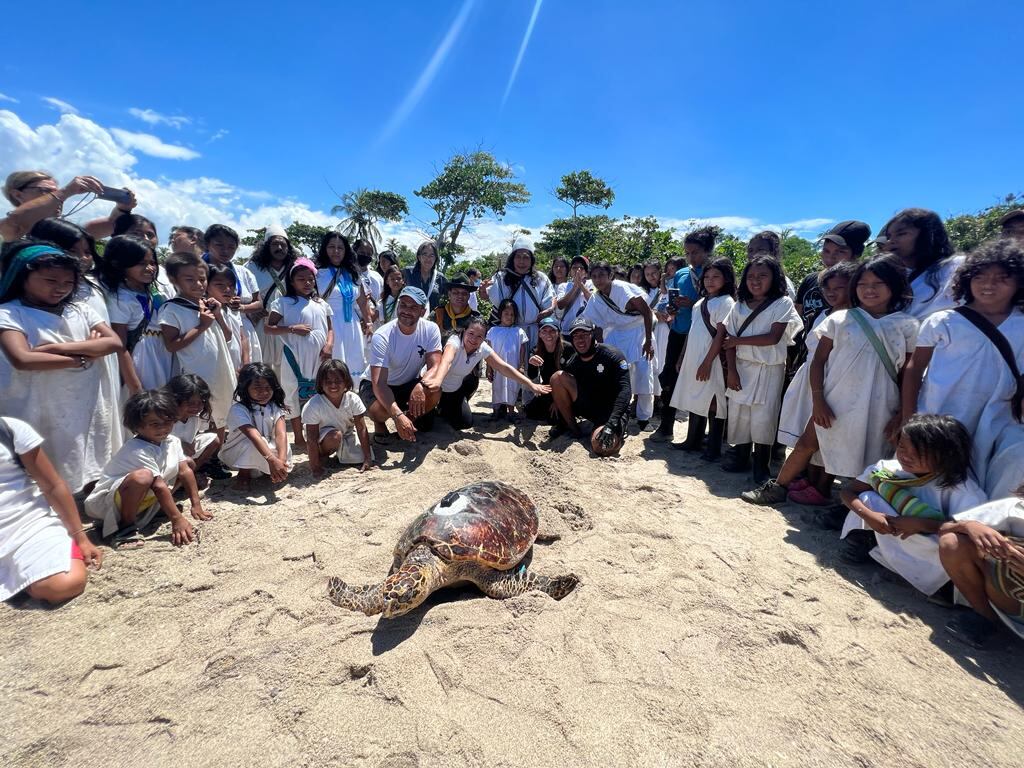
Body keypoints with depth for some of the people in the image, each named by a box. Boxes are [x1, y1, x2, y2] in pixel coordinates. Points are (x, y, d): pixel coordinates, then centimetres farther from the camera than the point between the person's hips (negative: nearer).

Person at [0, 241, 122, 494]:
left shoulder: (79, 310, 8)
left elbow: (114, 342, -5)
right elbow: (22, 360, -21)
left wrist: (61, 347, -14)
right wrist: (82, 357, -14)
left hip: (92, 404, 4)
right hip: (47, 409, -4)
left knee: (93, 472, 14)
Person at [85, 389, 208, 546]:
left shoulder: (172, 441, -5)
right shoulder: (138, 451, -28)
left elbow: (185, 471, -5)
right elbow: (159, 486, -31)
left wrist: (196, 505, -8)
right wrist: (177, 519, -32)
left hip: (145, 497, 8)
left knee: (188, 462, 5)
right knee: (142, 476, -39)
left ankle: (158, 508, 5)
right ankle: (126, 526, -15)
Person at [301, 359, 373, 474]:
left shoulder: (353, 399, -22)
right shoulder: (313, 406, -29)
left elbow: (361, 429, -19)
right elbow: (312, 439, -24)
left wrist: (368, 459, -19)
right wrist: (315, 466, -23)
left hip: (347, 434, 4)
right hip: (323, 438, -3)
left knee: (361, 457, -16)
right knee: (335, 435, -35)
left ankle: (340, 453, 16)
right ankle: (322, 456, -4)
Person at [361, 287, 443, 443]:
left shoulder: (431, 329, -18)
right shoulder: (382, 336, -28)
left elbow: (434, 366, -23)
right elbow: (379, 383, -35)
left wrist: (421, 385, -48)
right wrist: (398, 415, -51)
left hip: (410, 383, 3)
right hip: (380, 386, -3)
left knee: (434, 391, -28)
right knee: (380, 410, -35)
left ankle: (411, 418, 5)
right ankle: (379, 424, 7)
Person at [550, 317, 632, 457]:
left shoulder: (612, 356, -15)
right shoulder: (572, 363, 1)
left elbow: (624, 391, -23)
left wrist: (612, 423, -33)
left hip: (612, 410, -5)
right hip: (588, 406, 5)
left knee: (601, 446, -36)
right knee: (557, 376, -14)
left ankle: (618, 431, 2)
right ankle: (571, 427, -2)